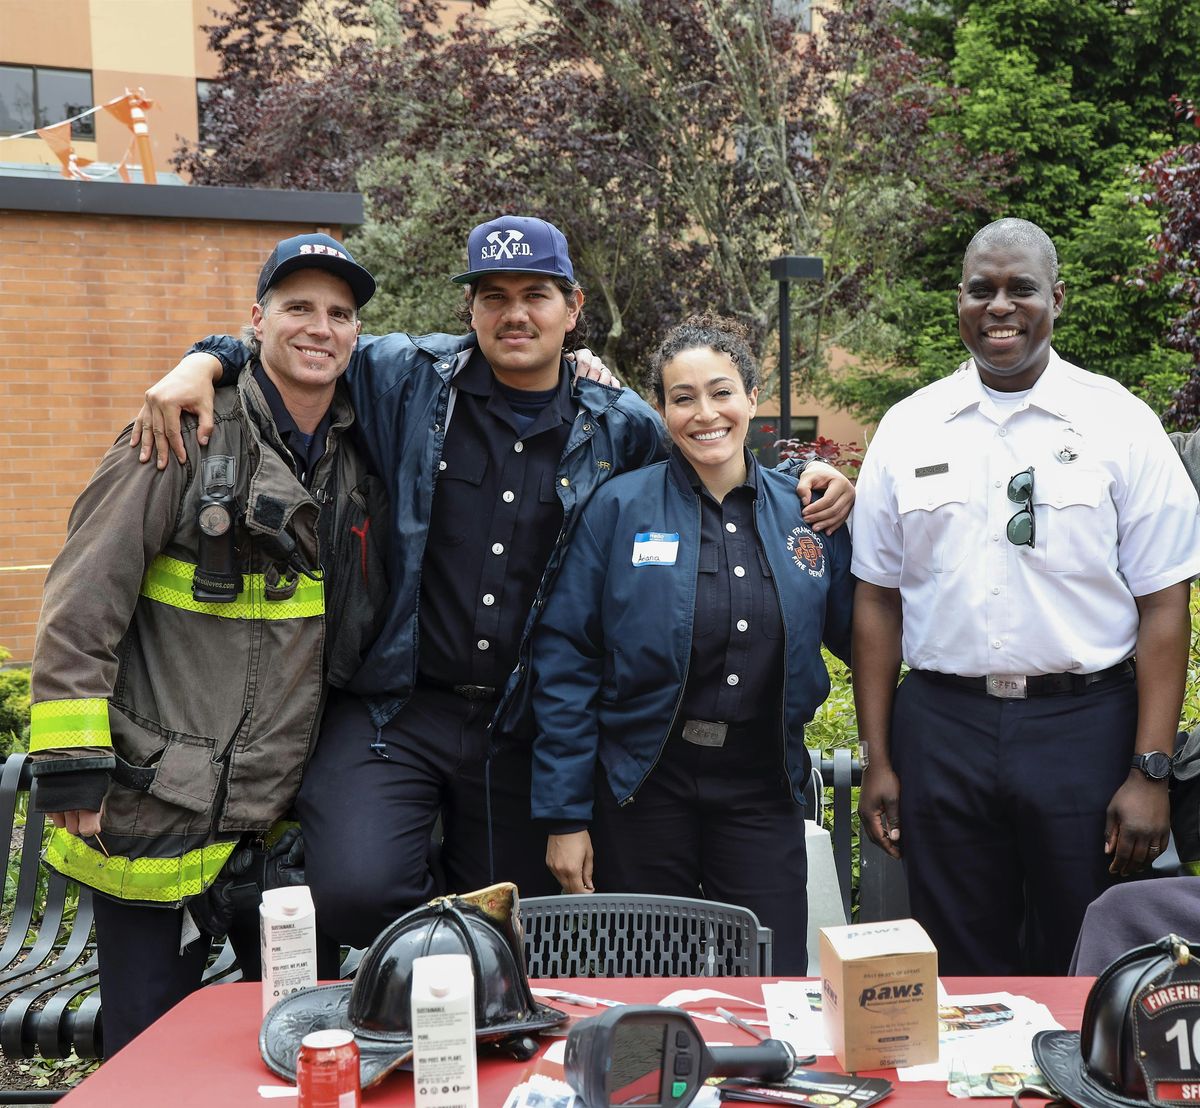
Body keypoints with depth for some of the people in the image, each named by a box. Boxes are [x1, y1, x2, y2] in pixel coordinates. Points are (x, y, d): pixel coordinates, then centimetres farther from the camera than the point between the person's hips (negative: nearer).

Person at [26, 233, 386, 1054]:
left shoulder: (356, 454, 7)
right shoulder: (188, 435, -10)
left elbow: (356, 626, 18)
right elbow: (82, 606, -12)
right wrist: (70, 762, -14)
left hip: (280, 805, 5)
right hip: (156, 809, -5)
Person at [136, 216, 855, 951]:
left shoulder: (621, 428, 4)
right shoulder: (409, 379, -1)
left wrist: (809, 484, 0)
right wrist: (205, 362, -7)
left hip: (523, 729, 2)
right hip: (394, 710, -2)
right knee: (357, 892, -21)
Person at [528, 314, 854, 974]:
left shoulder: (803, 514, 4)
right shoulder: (620, 508, -5)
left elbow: (856, 636, 11)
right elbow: (564, 662, -6)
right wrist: (564, 816, -8)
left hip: (762, 789, 2)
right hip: (643, 787, -2)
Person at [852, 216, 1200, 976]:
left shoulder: (1120, 424, -1)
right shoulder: (908, 429, 5)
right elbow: (878, 601, 6)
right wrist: (878, 762, 3)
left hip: (1084, 727, -1)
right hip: (942, 724, 2)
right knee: (960, 975, 12)